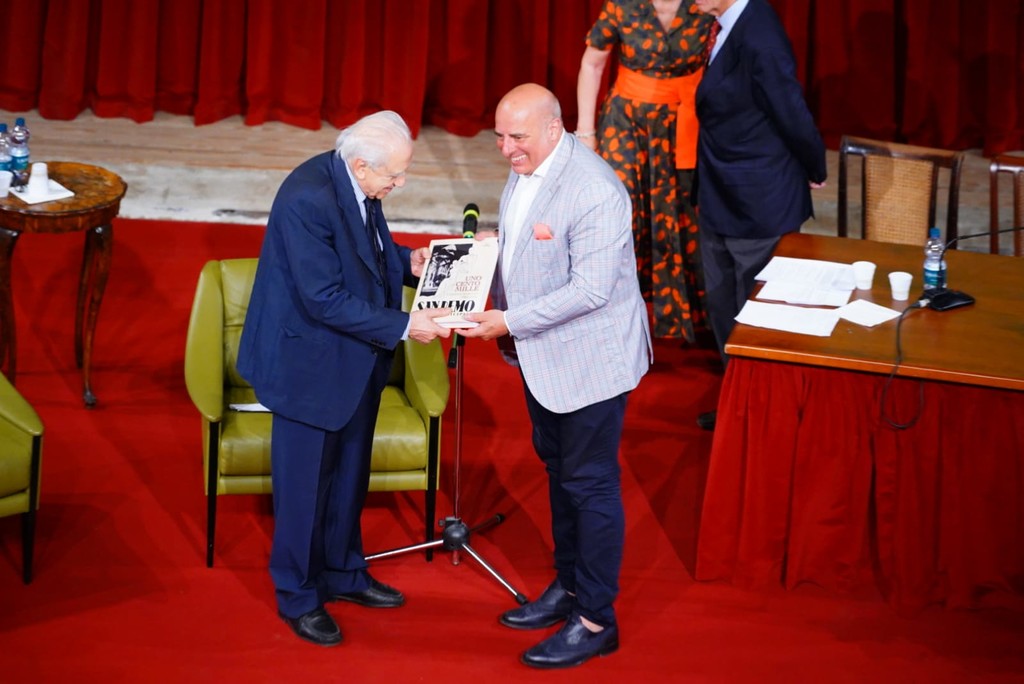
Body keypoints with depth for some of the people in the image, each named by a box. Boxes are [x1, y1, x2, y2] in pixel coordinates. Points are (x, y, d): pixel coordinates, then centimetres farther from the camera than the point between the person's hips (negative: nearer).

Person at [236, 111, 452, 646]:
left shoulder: (355, 183, -3)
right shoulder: (308, 197, -28)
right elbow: (325, 299, -28)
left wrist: (406, 262, -1)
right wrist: (403, 326, -25)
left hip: (353, 360, 9)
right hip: (309, 363, -9)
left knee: (348, 473, 21)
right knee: (304, 483, 7)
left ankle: (343, 572, 40)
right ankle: (298, 597, 25)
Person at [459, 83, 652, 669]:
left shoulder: (594, 192, -28)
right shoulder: (526, 168, 1)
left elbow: (590, 290, -29)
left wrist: (510, 322, -26)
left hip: (589, 358, -9)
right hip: (542, 353, 10)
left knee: (589, 485, 2)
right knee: (559, 470, 21)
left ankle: (596, 621, 16)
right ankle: (569, 587, 39)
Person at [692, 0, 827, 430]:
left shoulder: (758, 40, -26)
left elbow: (794, 118, -18)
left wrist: (815, 174, -2)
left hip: (759, 206, -9)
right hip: (722, 201, 9)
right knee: (721, 305, 20)